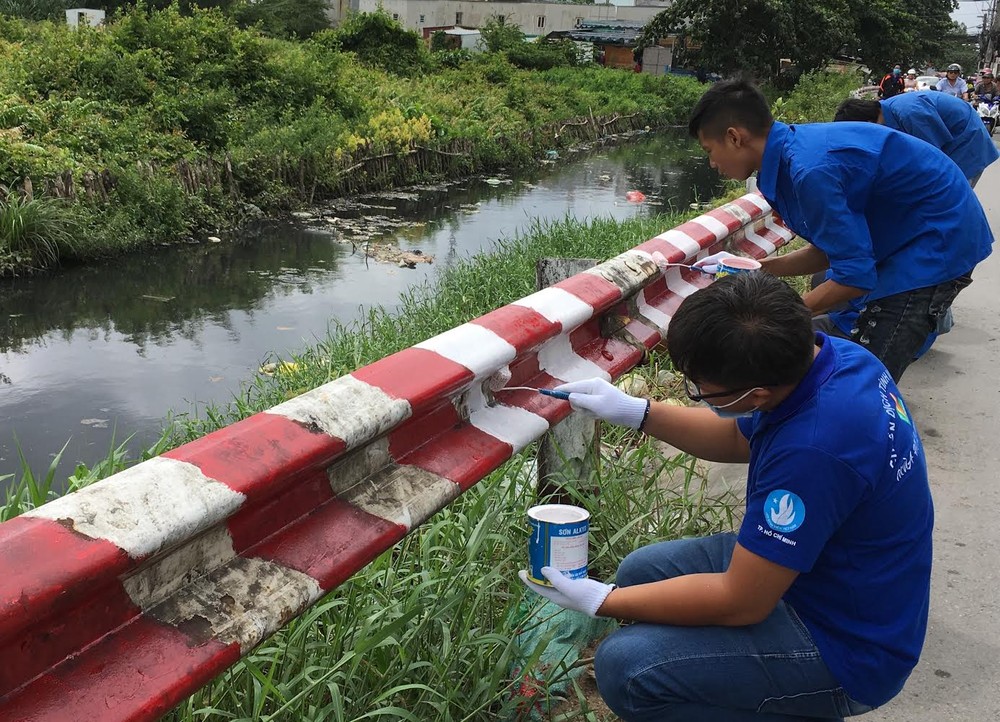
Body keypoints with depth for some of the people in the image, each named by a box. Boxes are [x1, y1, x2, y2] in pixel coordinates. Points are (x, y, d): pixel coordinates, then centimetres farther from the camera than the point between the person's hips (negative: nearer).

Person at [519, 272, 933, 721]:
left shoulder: (812, 450, -36)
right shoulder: (829, 354, -9)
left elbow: (739, 603, -25)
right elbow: (738, 439, 12)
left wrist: (600, 600, -17)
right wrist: (635, 411, 4)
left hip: (846, 649, -9)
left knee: (625, 668, -20)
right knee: (640, 570, 12)